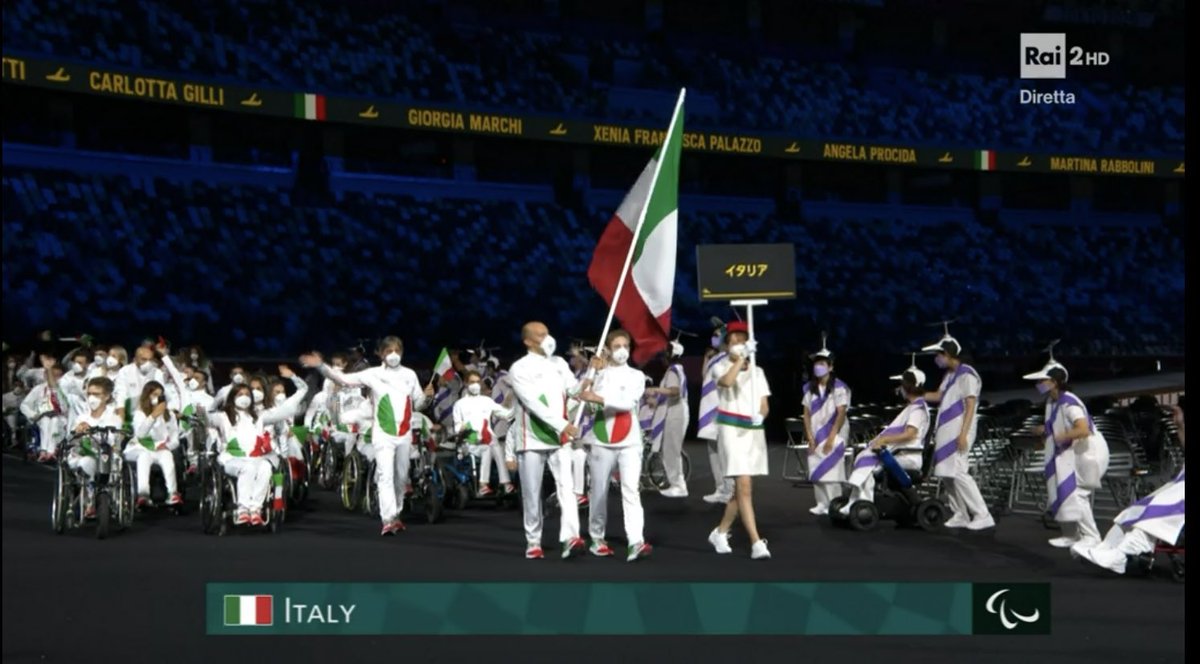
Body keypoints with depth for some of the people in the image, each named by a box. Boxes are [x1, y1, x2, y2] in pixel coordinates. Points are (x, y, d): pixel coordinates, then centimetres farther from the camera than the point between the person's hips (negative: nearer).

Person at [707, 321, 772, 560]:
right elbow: (727, 381, -25)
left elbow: (764, 405, 10)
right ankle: (756, 542, -17)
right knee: (744, 486, -14)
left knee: (742, 487, 9)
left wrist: (760, 415, -11)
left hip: (754, 431, 5)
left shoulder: (757, 371, 15)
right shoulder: (722, 367, 1)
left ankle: (720, 532, 26)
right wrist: (740, 358, -18)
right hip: (731, 429, -5)